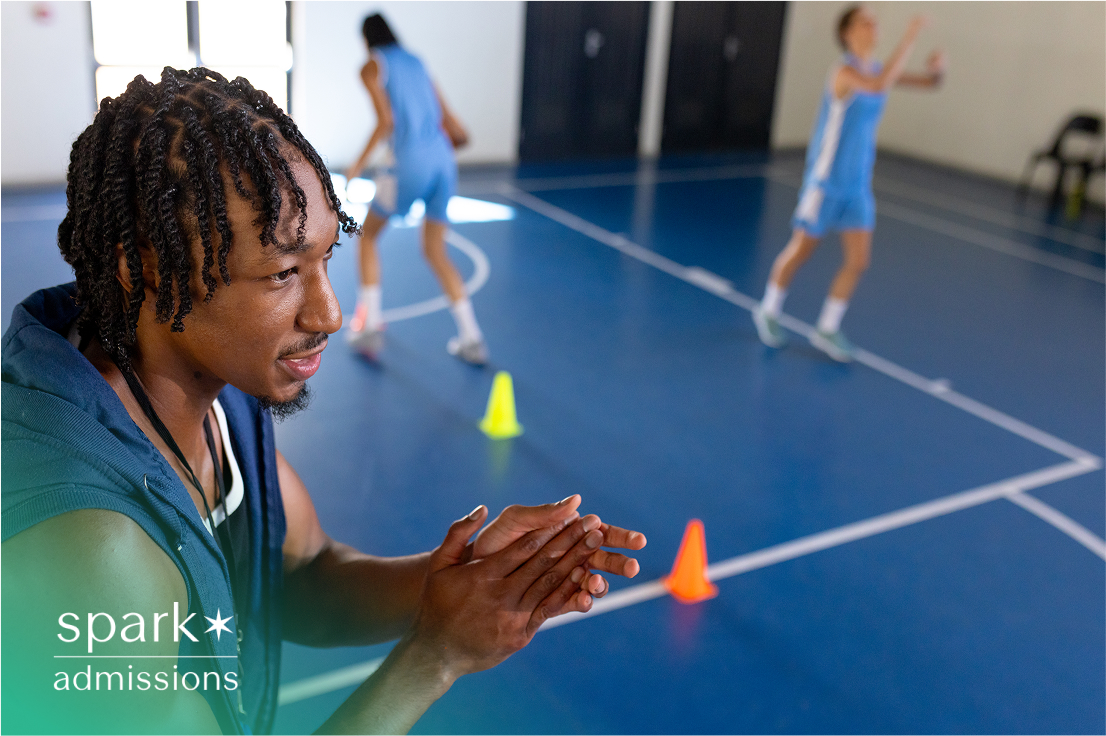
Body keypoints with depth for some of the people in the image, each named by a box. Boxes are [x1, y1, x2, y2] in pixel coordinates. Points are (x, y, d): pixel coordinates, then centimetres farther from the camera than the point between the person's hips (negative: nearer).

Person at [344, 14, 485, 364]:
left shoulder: (371, 67, 6)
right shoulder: (417, 66, 24)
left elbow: (386, 121, -12)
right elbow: (458, 134, 19)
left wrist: (360, 162, -3)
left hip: (410, 164, -6)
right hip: (443, 163, 6)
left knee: (367, 234, 17)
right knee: (435, 250, 16)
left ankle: (370, 325, 12)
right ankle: (471, 339, 9)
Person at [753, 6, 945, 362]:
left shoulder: (877, 70, 6)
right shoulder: (844, 72, -17)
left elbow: (929, 82, 9)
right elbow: (879, 86, -38)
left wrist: (936, 68, -14)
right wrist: (909, 38, -36)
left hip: (858, 185, 7)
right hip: (826, 181, -7)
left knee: (858, 261, 3)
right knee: (800, 251, 6)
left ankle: (827, 329, 17)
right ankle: (769, 311, 28)